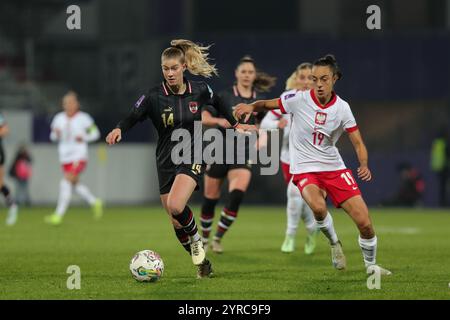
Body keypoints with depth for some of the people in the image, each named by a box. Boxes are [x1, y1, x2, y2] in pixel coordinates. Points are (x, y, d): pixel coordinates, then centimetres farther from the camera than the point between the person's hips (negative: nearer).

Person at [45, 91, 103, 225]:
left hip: (79, 157, -6)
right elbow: (53, 136, 13)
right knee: (75, 184, 15)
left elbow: (95, 133, 4)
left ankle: (58, 215, -20)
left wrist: (84, 137, -14)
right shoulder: (59, 118, 6)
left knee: (66, 182, -18)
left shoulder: (83, 118, -5)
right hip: (65, 157, 6)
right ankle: (95, 203, 38)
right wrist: (56, 134, -10)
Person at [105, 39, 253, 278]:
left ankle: (196, 241, 0)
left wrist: (234, 124, 25)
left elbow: (217, 104, 16)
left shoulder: (199, 90, -5)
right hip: (166, 161, 2)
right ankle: (201, 261, 25)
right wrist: (118, 129, -39)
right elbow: (133, 117, -19)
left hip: (193, 157, -2)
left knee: (175, 206, -28)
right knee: (177, 223, 5)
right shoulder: (154, 97, -9)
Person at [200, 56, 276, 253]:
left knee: (237, 194, -22)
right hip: (220, 152, -1)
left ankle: (218, 238, -9)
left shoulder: (259, 100, 6)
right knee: (210, 198, 5)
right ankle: (204, 236, 29)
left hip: (242, 155, 1)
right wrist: (219, 121, -22)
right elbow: (204, 118, -3)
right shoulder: (225, 96, -2)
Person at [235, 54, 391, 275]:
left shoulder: (342, 108, -5)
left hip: (334, 167, 2)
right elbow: (267, 104, 2)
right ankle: (334, 243, -5)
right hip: (305, 169, -2)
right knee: (318, 207, -36)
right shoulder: (299, 99, -10)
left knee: (364, 222, -6)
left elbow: (358, 143, -3)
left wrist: (364, 165, -22)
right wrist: (251, 106, -21)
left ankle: (371, 264, 22)